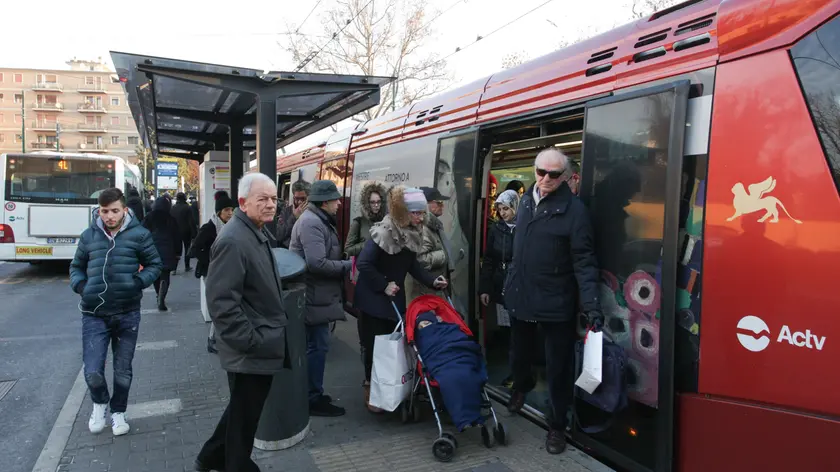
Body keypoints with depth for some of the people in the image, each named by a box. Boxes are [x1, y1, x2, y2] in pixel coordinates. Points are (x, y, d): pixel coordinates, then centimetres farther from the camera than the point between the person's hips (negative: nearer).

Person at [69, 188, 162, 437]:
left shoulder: (138, 234, -3)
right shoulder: (88, 236, 3)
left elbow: (154, 264, 5)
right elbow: (76, 266, 16)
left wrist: (139, 282, -13)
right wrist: (80, 285, -4)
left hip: (127, 314, -1)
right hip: (94, 315, 1)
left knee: (123, 371, 12)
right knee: (92, 373, -5)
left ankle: (118, 411, 35)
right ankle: (100, 403, 28)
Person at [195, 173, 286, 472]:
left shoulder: (258, 233, 11)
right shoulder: (233, 240, -22)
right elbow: (222, 301, -27)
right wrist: (249, 342, -24)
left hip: (262, 345, 10)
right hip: (250, 351, -10)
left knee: (245, 409, 25)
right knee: (245, 415, 9)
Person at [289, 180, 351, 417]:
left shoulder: (319, 220, 15)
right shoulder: (311, 223, -20)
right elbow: (317, 263, -28)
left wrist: (343, 263, 5)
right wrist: (347, 265, -19)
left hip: (317, 294, 11)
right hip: (314, 296, -11)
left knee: (314, 345, 18)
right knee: (317, 346, -3)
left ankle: (312, 393, 30)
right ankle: (313, 399, 8)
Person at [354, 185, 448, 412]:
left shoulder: (412, 233, -1)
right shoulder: (383, 232, -25)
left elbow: (412, 264, 7)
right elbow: (363, 264, -25)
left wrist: (432, 281, -4)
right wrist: (383, 285, -24)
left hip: (395, 296, 7)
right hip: (374, 298, -7)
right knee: (375, 344, 3)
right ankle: (371, 389, 20)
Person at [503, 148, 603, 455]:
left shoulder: (574, 209, -15)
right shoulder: (526, 201, 4)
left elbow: (583, 261, -17)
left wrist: (592, 305, -24)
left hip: (556, 303, -6)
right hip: (520, 296, 6)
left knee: (557, 369, 7)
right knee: (520, 354, 26)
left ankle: (557, 426, 26)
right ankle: (521, 387, 56)